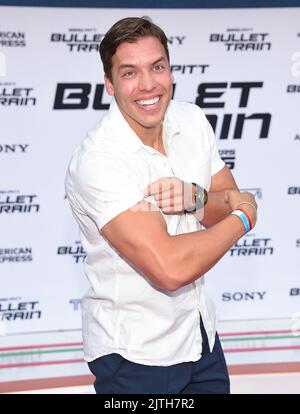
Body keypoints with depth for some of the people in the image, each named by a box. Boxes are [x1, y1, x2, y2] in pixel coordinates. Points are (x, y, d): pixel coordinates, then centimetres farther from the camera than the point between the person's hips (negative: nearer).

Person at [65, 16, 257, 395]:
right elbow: (170, 269, -32)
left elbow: (232, 204, 4)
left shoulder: (192, 121, -2)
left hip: (200, 333, 7)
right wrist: (243, 216, -16)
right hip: (134, 355, -6)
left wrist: (194, 198, -19)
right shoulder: (97, 161, -25)